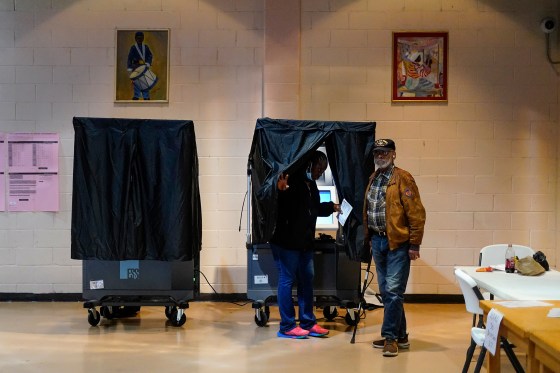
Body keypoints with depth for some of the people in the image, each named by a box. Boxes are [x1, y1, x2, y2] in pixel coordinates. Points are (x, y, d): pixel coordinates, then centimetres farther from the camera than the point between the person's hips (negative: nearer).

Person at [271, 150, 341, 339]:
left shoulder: (310, 184, 14)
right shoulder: (291, 180, -15)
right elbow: (278, 205, -22)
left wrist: (332, 207, 21)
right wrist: (281, 191, -39)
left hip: (305, 242, 10)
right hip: (287, 240, -10)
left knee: (307, 279, 13)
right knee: (287, 280, -2)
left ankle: (308, 323, 23)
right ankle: (287, 326, 6)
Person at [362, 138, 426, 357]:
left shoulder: (402, 179, -9)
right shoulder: (373, 179, 14)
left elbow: (416, 213, -13)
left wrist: (414, 245, -15)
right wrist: (369, 238, 16)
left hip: (397, 243, -8)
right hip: (378, 241, 8)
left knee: (393, 291, -7)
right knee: (386, 292, 12)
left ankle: (390, 337, 1)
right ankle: (400, 336, 22)